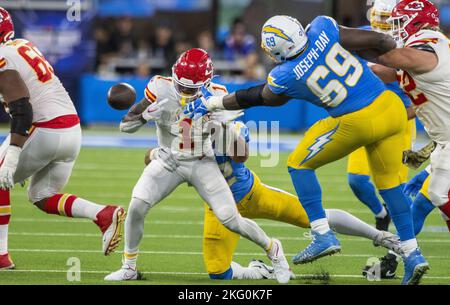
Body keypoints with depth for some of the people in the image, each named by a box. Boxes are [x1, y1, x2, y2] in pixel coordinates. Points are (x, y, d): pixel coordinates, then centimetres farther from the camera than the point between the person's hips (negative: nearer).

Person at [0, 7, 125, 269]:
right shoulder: (24, 46, 15)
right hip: (73, 129, 9)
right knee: (43, 197, 18)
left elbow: (21, 110, -24)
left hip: (44, 133, -9)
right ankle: (104, 215, -2)